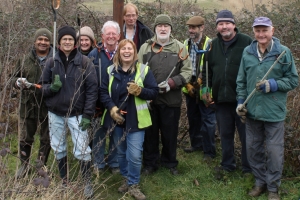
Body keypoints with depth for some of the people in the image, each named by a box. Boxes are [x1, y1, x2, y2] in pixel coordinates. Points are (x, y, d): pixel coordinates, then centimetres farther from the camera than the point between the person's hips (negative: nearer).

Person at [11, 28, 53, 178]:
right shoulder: (25, 59, 4)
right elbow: (14, 78, 10)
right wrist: (19, 82, -12)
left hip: (49, 106, -2)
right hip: (28, 105, 2)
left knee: (46, 138, 12)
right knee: (25, 137, 11)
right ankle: (24, 164, 31)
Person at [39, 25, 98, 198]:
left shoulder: (85, 62, -5)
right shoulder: (51, 63, 3)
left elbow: (92, 89, -7)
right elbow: (43, 85, 9)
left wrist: (87, 115, -12)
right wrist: (51, 88, -15)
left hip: (77, 114, -3)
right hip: (55, 114, 4)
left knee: (82, 150, -7)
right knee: (59, 149, 13)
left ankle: (87, 183, 9)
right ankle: (64, 181, 29)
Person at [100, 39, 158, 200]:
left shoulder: (143, 70, -3)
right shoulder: (111, 70, 4)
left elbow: (154, 92, -4)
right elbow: (103, 92, 3)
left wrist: (139, 91, -22)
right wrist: (111, 108, -12)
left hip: (135, 120, -3)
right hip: (116, 119, 3)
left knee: (134, 155, -6)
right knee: (121, 153, 15)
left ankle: (133, 185, 13)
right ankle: (126, 179, 34)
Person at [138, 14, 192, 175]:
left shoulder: (179, 47, 3)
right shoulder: (145, 47, 4)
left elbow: (187, 71, 1)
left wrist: (171, 83, -14)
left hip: (172, 99, 0)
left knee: (170, 133, 11)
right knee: (150, 133, 10)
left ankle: (170, 163, 29)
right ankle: (150, 163, 26)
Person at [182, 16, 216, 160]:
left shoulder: (209, 44, -10)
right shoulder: (185, 44, 8)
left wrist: (201, 81, -15)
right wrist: (187, 84, -2)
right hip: (190, 88, 6)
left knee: (207, 120, 0)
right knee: (192, 118, 16)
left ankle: (209, 151, 10)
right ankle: (196, 144, 32)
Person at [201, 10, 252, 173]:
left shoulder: (246, 42, -6)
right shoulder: (213, 45, 10)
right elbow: (206, 69, 17)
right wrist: (206, 89, 9)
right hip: (221, 98, 5)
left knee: (246, 134, 5)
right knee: (225, 133, 15)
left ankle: (248, 167, 18)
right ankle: (227, 164, 29)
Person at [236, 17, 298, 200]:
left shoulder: (283, 52, -6)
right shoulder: (247, 52, 4)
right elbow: (241, 80, 11)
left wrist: (273, 85, -15)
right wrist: (241, 101, 4)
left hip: (274, 111, -3)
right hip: (252, 110, 4)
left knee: (274, 150, 3)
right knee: (253, 148, 13)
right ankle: (260, 181, 32)